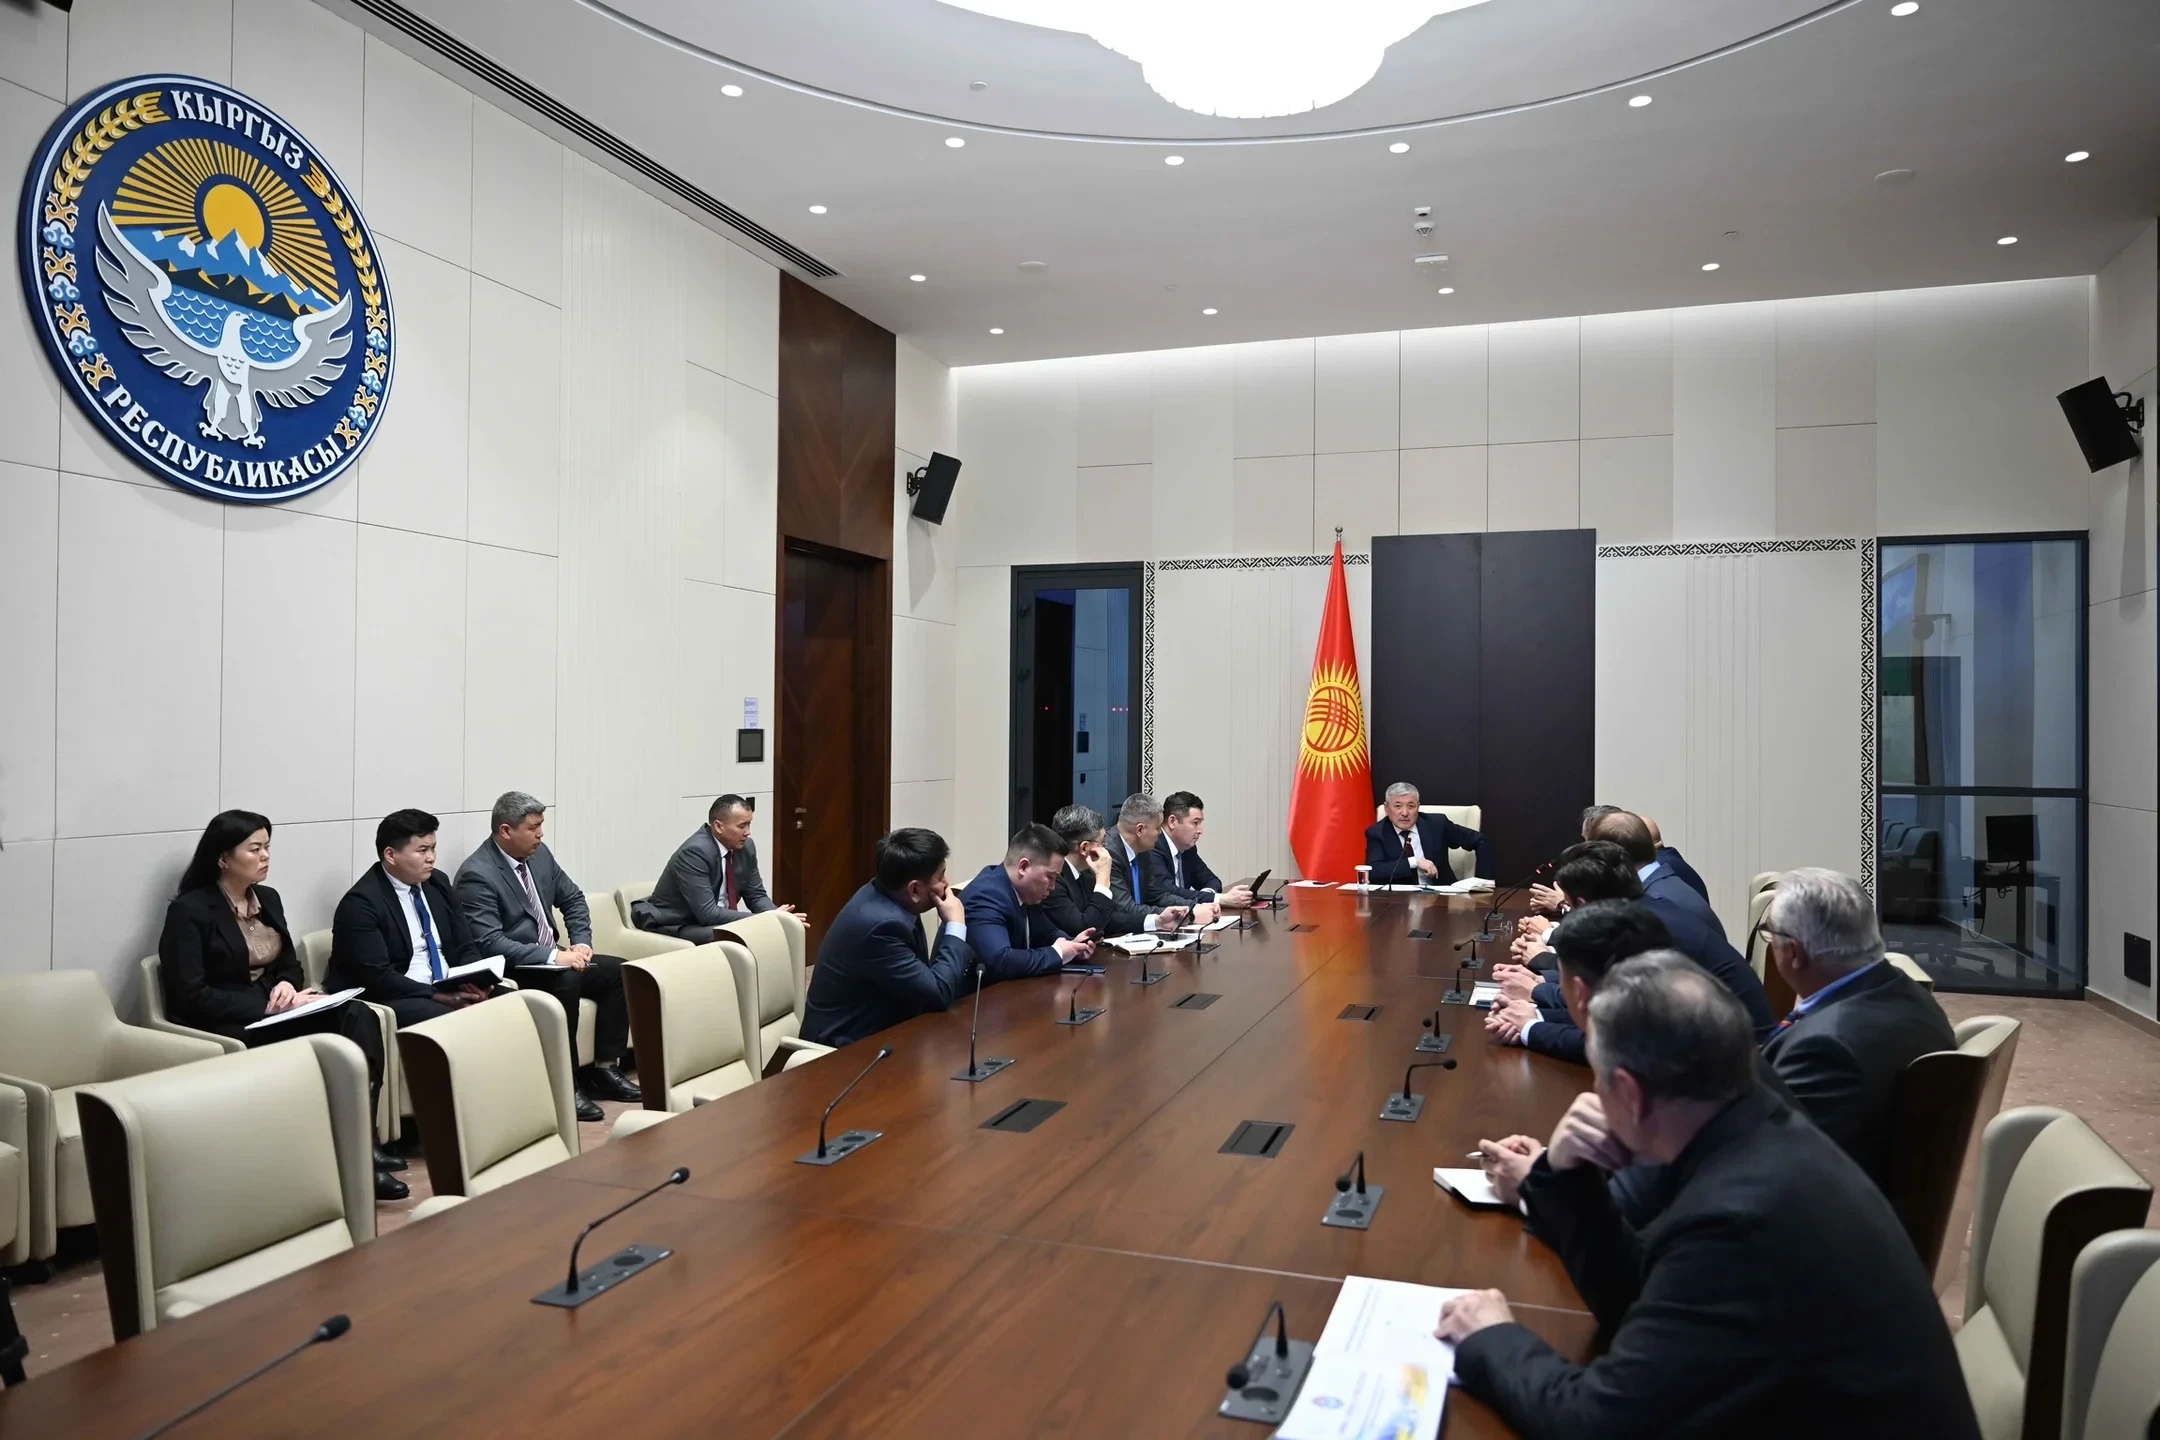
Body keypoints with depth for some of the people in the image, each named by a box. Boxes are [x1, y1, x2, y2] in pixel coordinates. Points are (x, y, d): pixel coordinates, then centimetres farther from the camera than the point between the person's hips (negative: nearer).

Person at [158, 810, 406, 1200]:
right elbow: (189, 997, -15)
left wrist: (288, 986, -6)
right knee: (336, 1038, -31)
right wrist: (268, 1005, -18)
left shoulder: (268, 899, 13)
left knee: (358, 1017, -25)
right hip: (226, 1028, -7)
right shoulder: (189, 910, -8)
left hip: (273, 1014, 7)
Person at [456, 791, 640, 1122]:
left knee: (618, 970, -8)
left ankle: (603, 1069, -2)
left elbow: (573, 899, 16)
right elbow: (489, 942, -26)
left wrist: (580, 943, -1)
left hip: (552, 958, 8)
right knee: (566, 981, -34)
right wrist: (553, 955, -30)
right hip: (510, 972, -8)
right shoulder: (476, 874, -19)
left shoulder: (539, 854, 4)